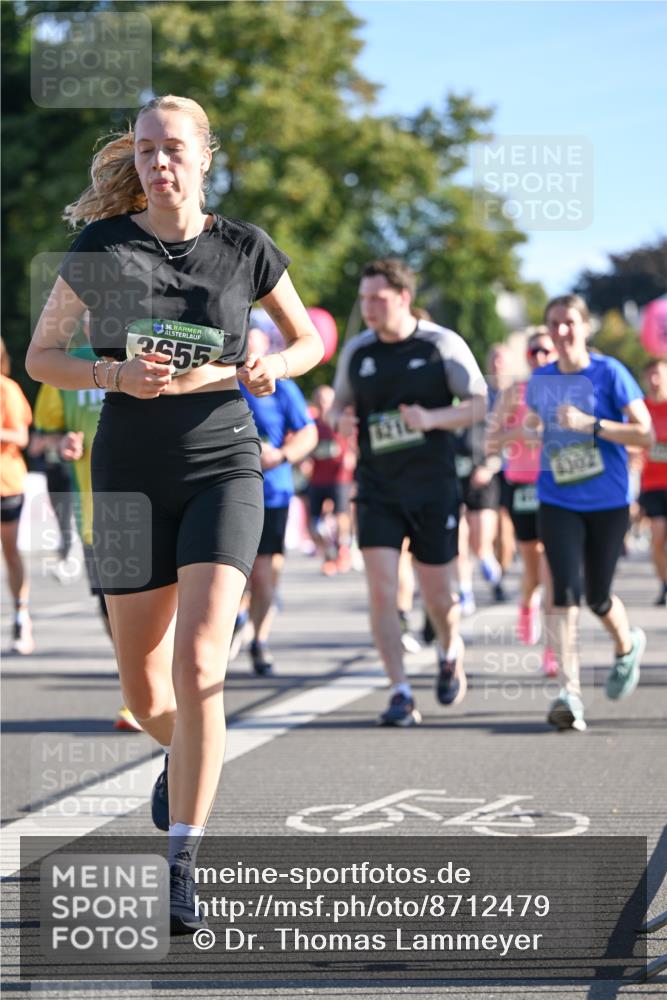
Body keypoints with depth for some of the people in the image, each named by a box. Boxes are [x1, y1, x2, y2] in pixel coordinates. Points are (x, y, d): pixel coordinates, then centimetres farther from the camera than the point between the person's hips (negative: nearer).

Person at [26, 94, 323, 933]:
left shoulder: (243, 249, 0)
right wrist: (116, 375, -15)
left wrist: (272, 367, -9)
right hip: (132, 476, 1)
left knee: (197, 664, -18)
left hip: (223, 469, -1)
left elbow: (309, 338, 14)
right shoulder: (99, 247, -2)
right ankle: (185, 753, 45)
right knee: (143, 691, 7)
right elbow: (40, 358, 3)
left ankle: (180, 868, -12)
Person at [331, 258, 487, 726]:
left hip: (434, 487, -2)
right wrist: (341, 419, -8)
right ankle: (401, 693, -6)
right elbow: (340, 404, 17)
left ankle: (451, 653, 38)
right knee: (381, 590, -11)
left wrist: (433, 418, -20)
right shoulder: (356, 352, 4)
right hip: (377, 489, 2)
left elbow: (479, 403, -2)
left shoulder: (443, 345, -5)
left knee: (437, 592, 5)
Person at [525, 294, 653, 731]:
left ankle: (628, 646, 43)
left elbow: (646, 434, -13)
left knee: (598, 597, 8)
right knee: (566, 592, -14)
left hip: (608, 502, -2)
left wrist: (590, 423, -22)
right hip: (558, 502, 2)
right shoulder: (540, 380, 5)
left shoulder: (609, 373, -8)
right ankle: (571, 694, -19)